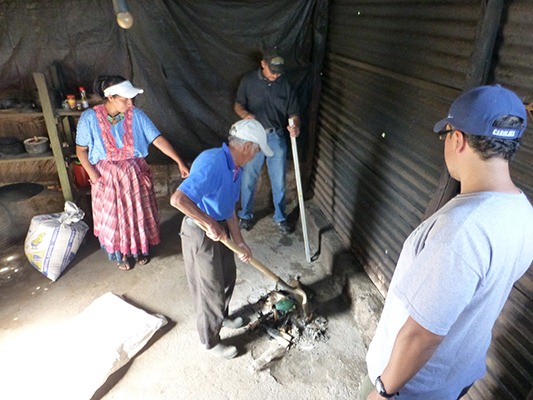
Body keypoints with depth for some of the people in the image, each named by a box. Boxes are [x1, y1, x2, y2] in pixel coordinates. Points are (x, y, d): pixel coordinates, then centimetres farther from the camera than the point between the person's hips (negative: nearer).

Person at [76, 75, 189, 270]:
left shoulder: (136, 115, -13)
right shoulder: (89, 118, -16)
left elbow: (158, 139, -16)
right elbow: (81, 150, -7)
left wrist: (180, 162, -22)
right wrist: (94, 177, -15)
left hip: (134, 172, 1)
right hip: (107, 176, -1)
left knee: (138, 213, 16)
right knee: (114, 217, 14)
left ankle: (141, 249, 40)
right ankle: (121, 254, 38)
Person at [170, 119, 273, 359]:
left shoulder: (235, 168, 1)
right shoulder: (212, 162, -30)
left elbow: (229, 209, 8)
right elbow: (178, 199, -38)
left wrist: (240, 242, 6)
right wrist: (209, 224, -31)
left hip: (219, 229, 9)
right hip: (199, 234, -9)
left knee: (228, 277, 25)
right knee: (210, 290, 7)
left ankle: (222, 316, 52)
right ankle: (211, 341, 31)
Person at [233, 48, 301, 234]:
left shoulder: (285, 84, -3)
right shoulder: (248, 80, -5)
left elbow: (293, 112, 0)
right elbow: (238, 104, 3)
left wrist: (295, 125, -23)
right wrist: (246, 115, -20)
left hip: (277, 137, 1)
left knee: (279, 180, 8)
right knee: (248, 179, 8)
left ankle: (280, 217, 27)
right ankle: (246, 215, 28)